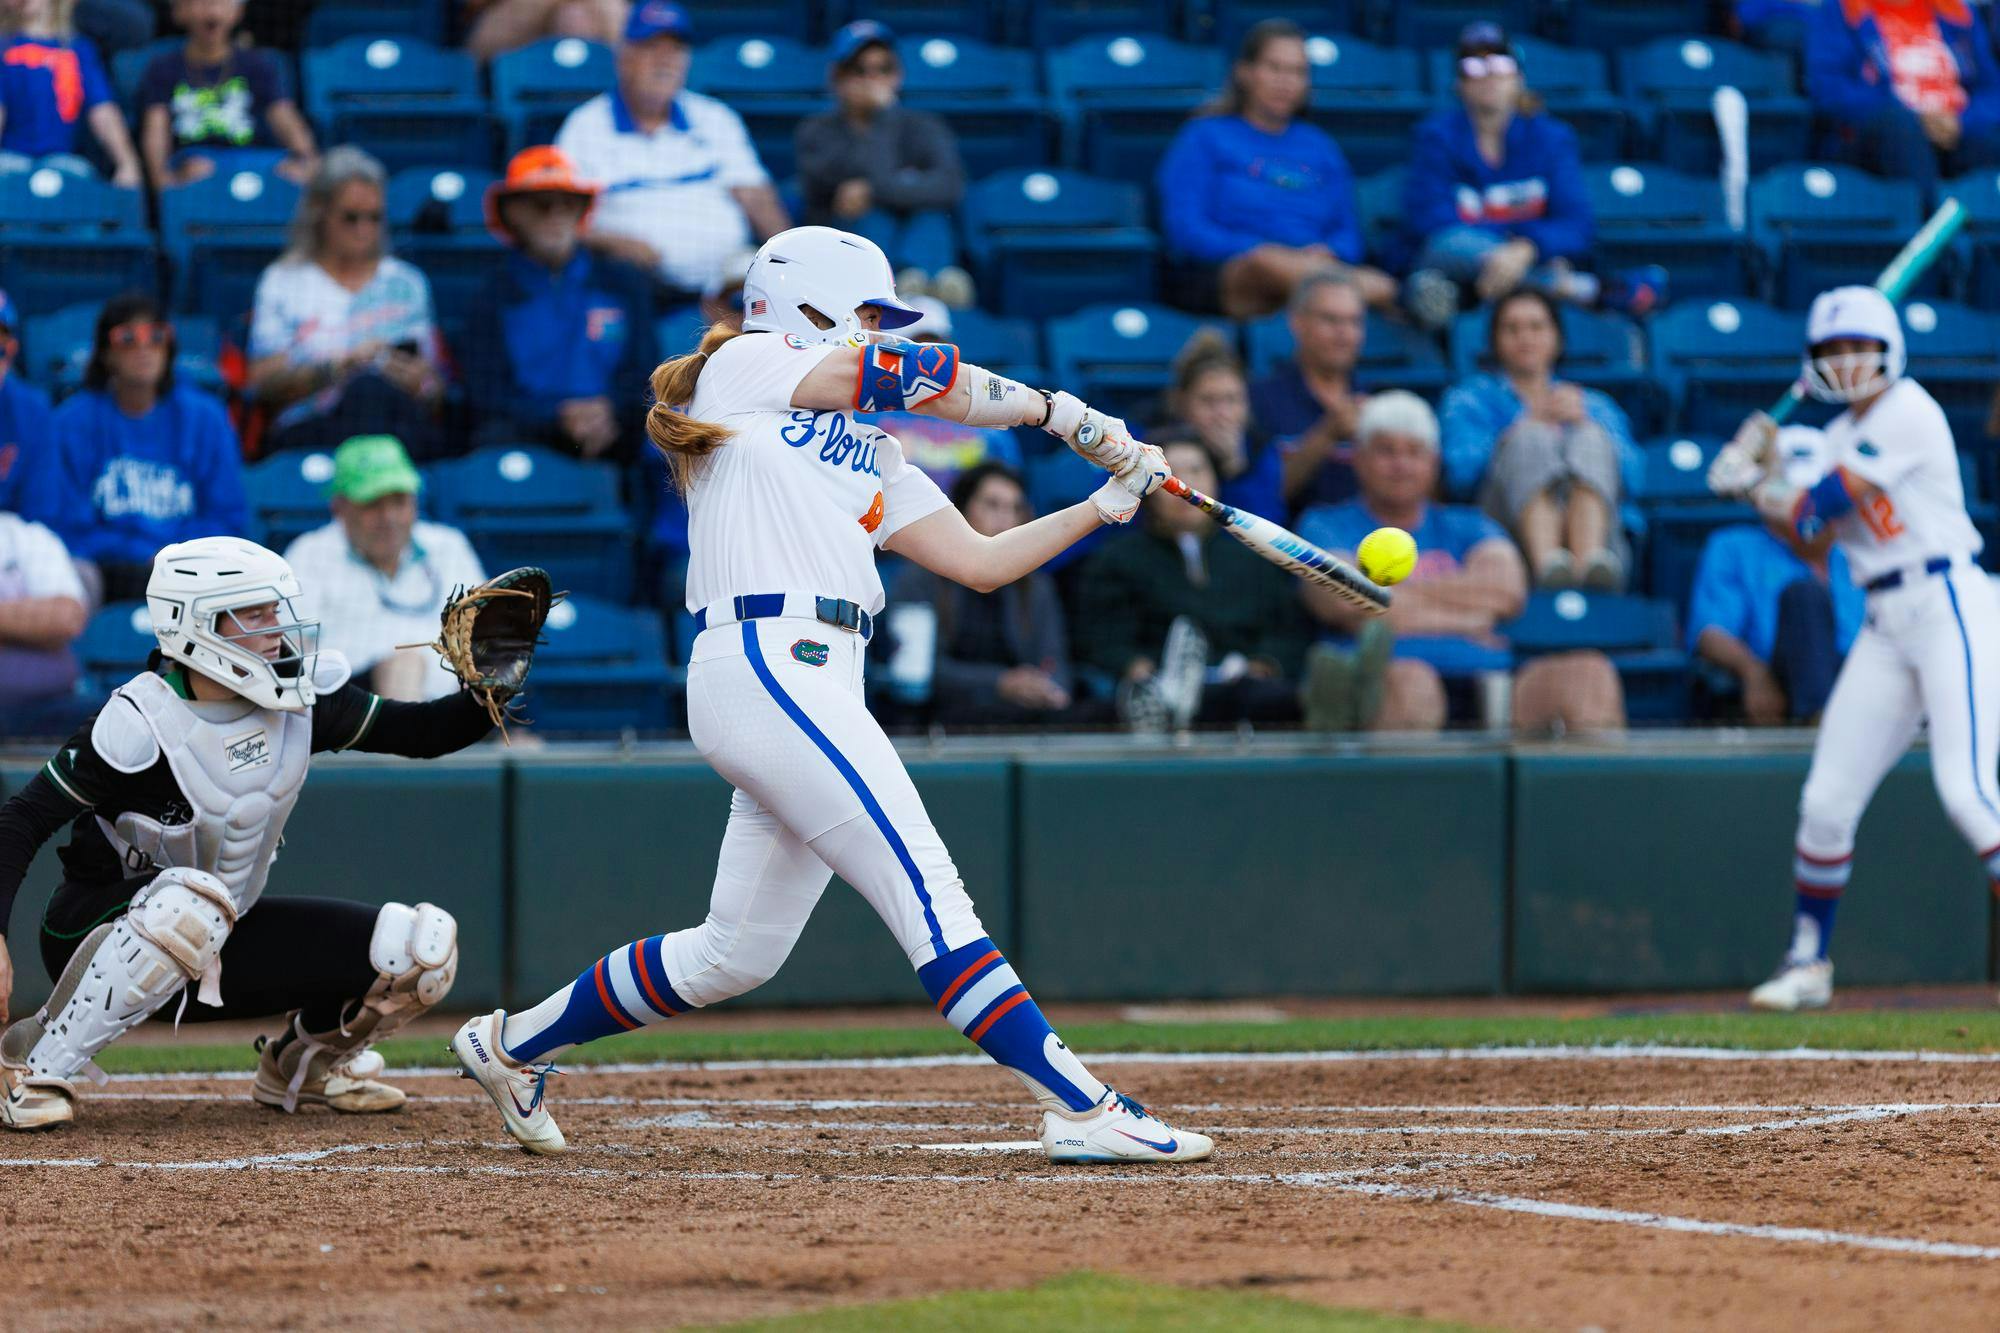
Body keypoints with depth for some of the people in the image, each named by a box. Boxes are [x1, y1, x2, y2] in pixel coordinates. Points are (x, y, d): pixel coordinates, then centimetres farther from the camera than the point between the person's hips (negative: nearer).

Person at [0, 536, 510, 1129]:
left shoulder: (301, 695, -6)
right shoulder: (140, 723, -23)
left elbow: (418, 733, 4)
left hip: (218, 950, 6)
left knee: (423, 946, -10)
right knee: (192, 901, -42)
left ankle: (300, 1065, 18)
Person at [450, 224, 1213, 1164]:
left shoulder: (870, 455, 26)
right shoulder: (745, 366, 7)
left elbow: (979, 562, 19)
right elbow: (906, 376, 0)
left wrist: (1104, 506, 11)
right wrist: (1056, 412, 8)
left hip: (818, 682, 9)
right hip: (764, 658, -9)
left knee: (738, 953, 11)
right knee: (924, 889, -16)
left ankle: (513, 1043, 26)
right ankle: (1082, 1110, -22)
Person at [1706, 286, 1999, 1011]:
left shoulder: (1907, 412, -10)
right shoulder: (1841, 436, 16)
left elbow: (1821, 509, -13)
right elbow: (1811, 544, 13)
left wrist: (1754, 485, 5)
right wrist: (1768, 475, 1)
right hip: (1887, 625, 8)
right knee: (1827, 800, 4)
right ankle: (1807, 964, 17)